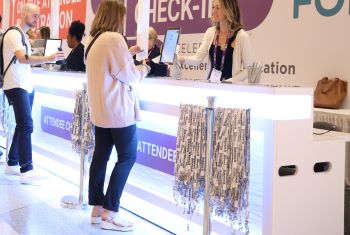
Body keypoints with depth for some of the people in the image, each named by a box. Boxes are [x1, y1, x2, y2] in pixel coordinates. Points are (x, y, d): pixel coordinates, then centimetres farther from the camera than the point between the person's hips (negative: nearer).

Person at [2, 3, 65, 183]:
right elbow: (22, 58, -26)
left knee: (22, 126, 12)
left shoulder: (24, 35, 18)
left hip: (27, 87, 9)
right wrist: (48, 59, -36)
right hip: (16, 87, -9)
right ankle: (26, 171, -11)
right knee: (26, 126, -12)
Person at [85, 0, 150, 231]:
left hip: (100, 109, 9)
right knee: (127, 158, -1)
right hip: (118, 109, -9)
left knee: (100, 156, 11)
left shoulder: (93, 39, 11)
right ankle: (109, 213, -1)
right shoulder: (114, 38, -18)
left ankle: (97, 208, 16)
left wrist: (128, 53, 22)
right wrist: (144, 68, 2)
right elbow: (128, 75, -16)